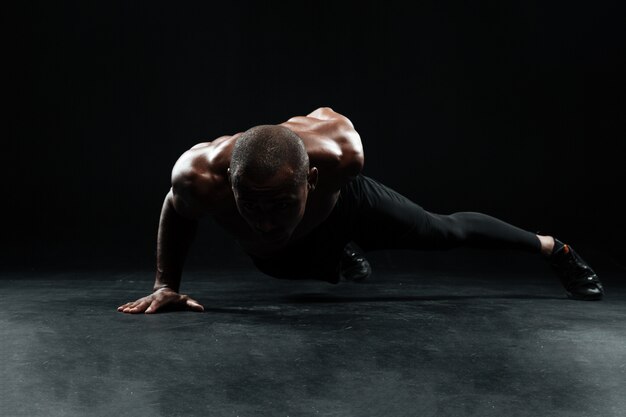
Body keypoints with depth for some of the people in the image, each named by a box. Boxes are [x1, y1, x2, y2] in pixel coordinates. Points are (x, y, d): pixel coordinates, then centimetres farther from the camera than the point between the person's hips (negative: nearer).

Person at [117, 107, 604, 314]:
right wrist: (166, 284, -16)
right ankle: (343, 252, 72)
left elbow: (326, 113, -18)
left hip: (344, 203, -1)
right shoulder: (199, 176, -45)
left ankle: (553, 246, 38)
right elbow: (177, 212, -17)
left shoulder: (340, 151, -46)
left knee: (446, 231, 13)